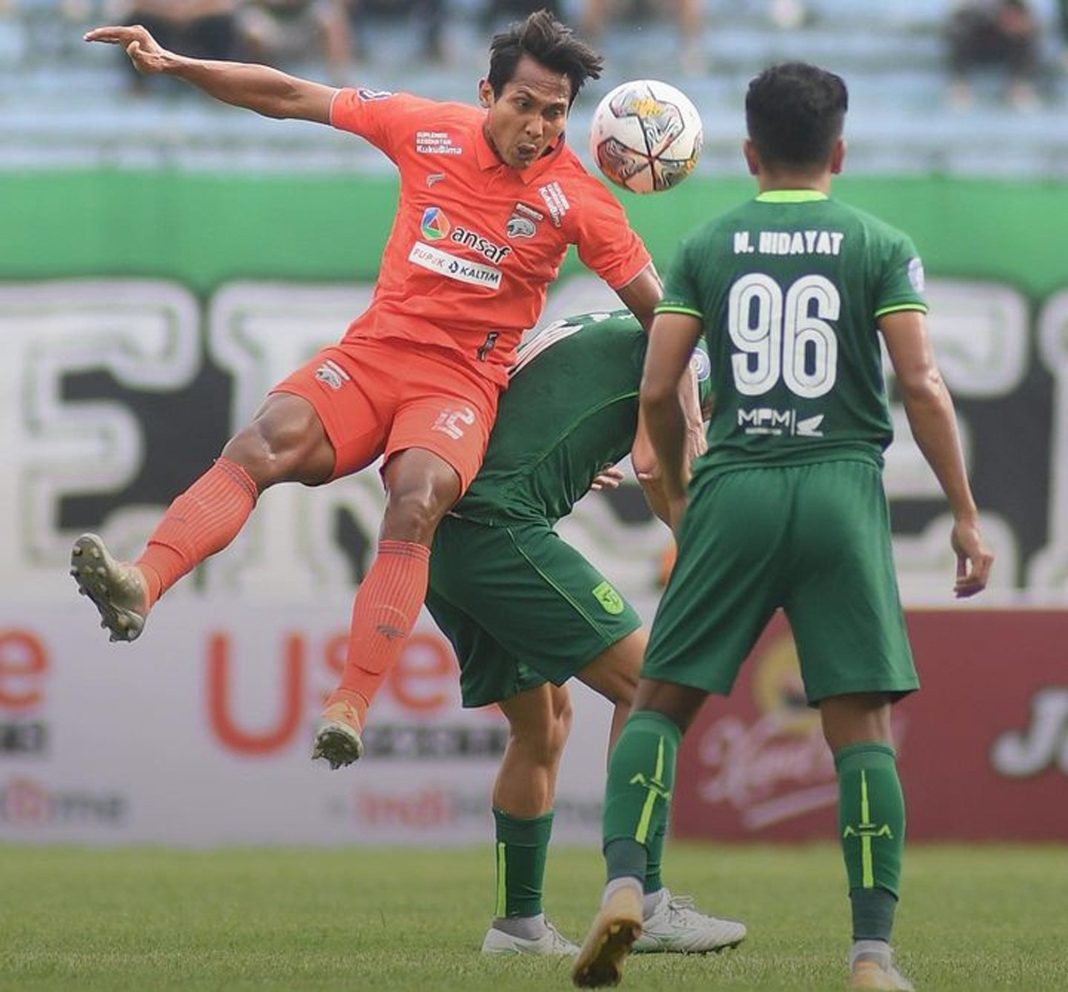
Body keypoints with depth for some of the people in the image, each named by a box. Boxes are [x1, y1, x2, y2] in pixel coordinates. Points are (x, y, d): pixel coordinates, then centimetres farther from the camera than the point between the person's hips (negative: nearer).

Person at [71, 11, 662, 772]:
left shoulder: (578, 199, -3)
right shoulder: (428, 131, 1)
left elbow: (656, 312, 3)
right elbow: (292, 98, 7)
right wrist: (174, 65, 3)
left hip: (464, 382, -2)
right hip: (373, 351, 2)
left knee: (416, 501, -32)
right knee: (263, 444, -26)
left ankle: (350, 710, -40)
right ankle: (141, 587, -46)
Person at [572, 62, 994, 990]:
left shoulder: (707, 247, 8)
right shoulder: (881, 246, 4)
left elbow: (657, 389, 5)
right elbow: (922, 385, -3)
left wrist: (677, 489, 22)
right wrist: (965, 516, 1)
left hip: (733, 492, 1)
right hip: (843, 493, -1)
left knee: (661, 701, 10)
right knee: (863, 727, 1)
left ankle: (624, 881, -11)